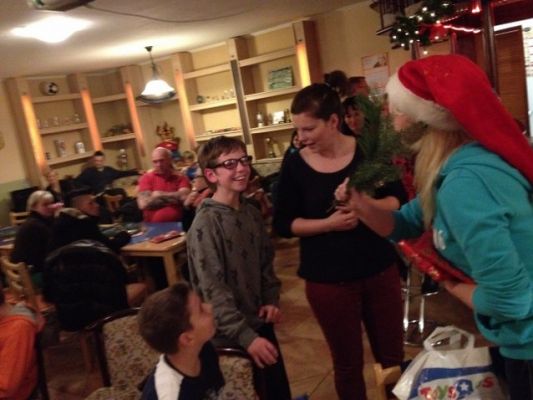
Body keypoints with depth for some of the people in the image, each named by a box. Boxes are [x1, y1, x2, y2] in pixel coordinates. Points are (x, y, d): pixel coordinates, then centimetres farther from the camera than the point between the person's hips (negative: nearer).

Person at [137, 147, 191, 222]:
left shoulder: (181, 177, 8)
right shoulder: (146, 178, 6)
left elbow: (185, 197, -10)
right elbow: (143, 204, -7)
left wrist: (160, 195, -2)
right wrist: (175, 198, -3)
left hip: (177, 223, 0)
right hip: (153, 224, 0)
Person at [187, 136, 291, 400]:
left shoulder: (252, 213, 3)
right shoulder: (205, 224, -19)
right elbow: (213, 290, -23)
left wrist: (271, 300, 0)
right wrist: (245, 335, -26)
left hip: (259, 321, 7)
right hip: (230, 335, -7)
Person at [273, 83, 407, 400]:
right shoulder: (295, 165, -7)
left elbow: (399, 201, -3)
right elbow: (283, 224, -5)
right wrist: (328, 223, -20)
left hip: (380, 270, 1)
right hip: (327, 279, -1)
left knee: (392, 354, 16)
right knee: (347, 363, 14)